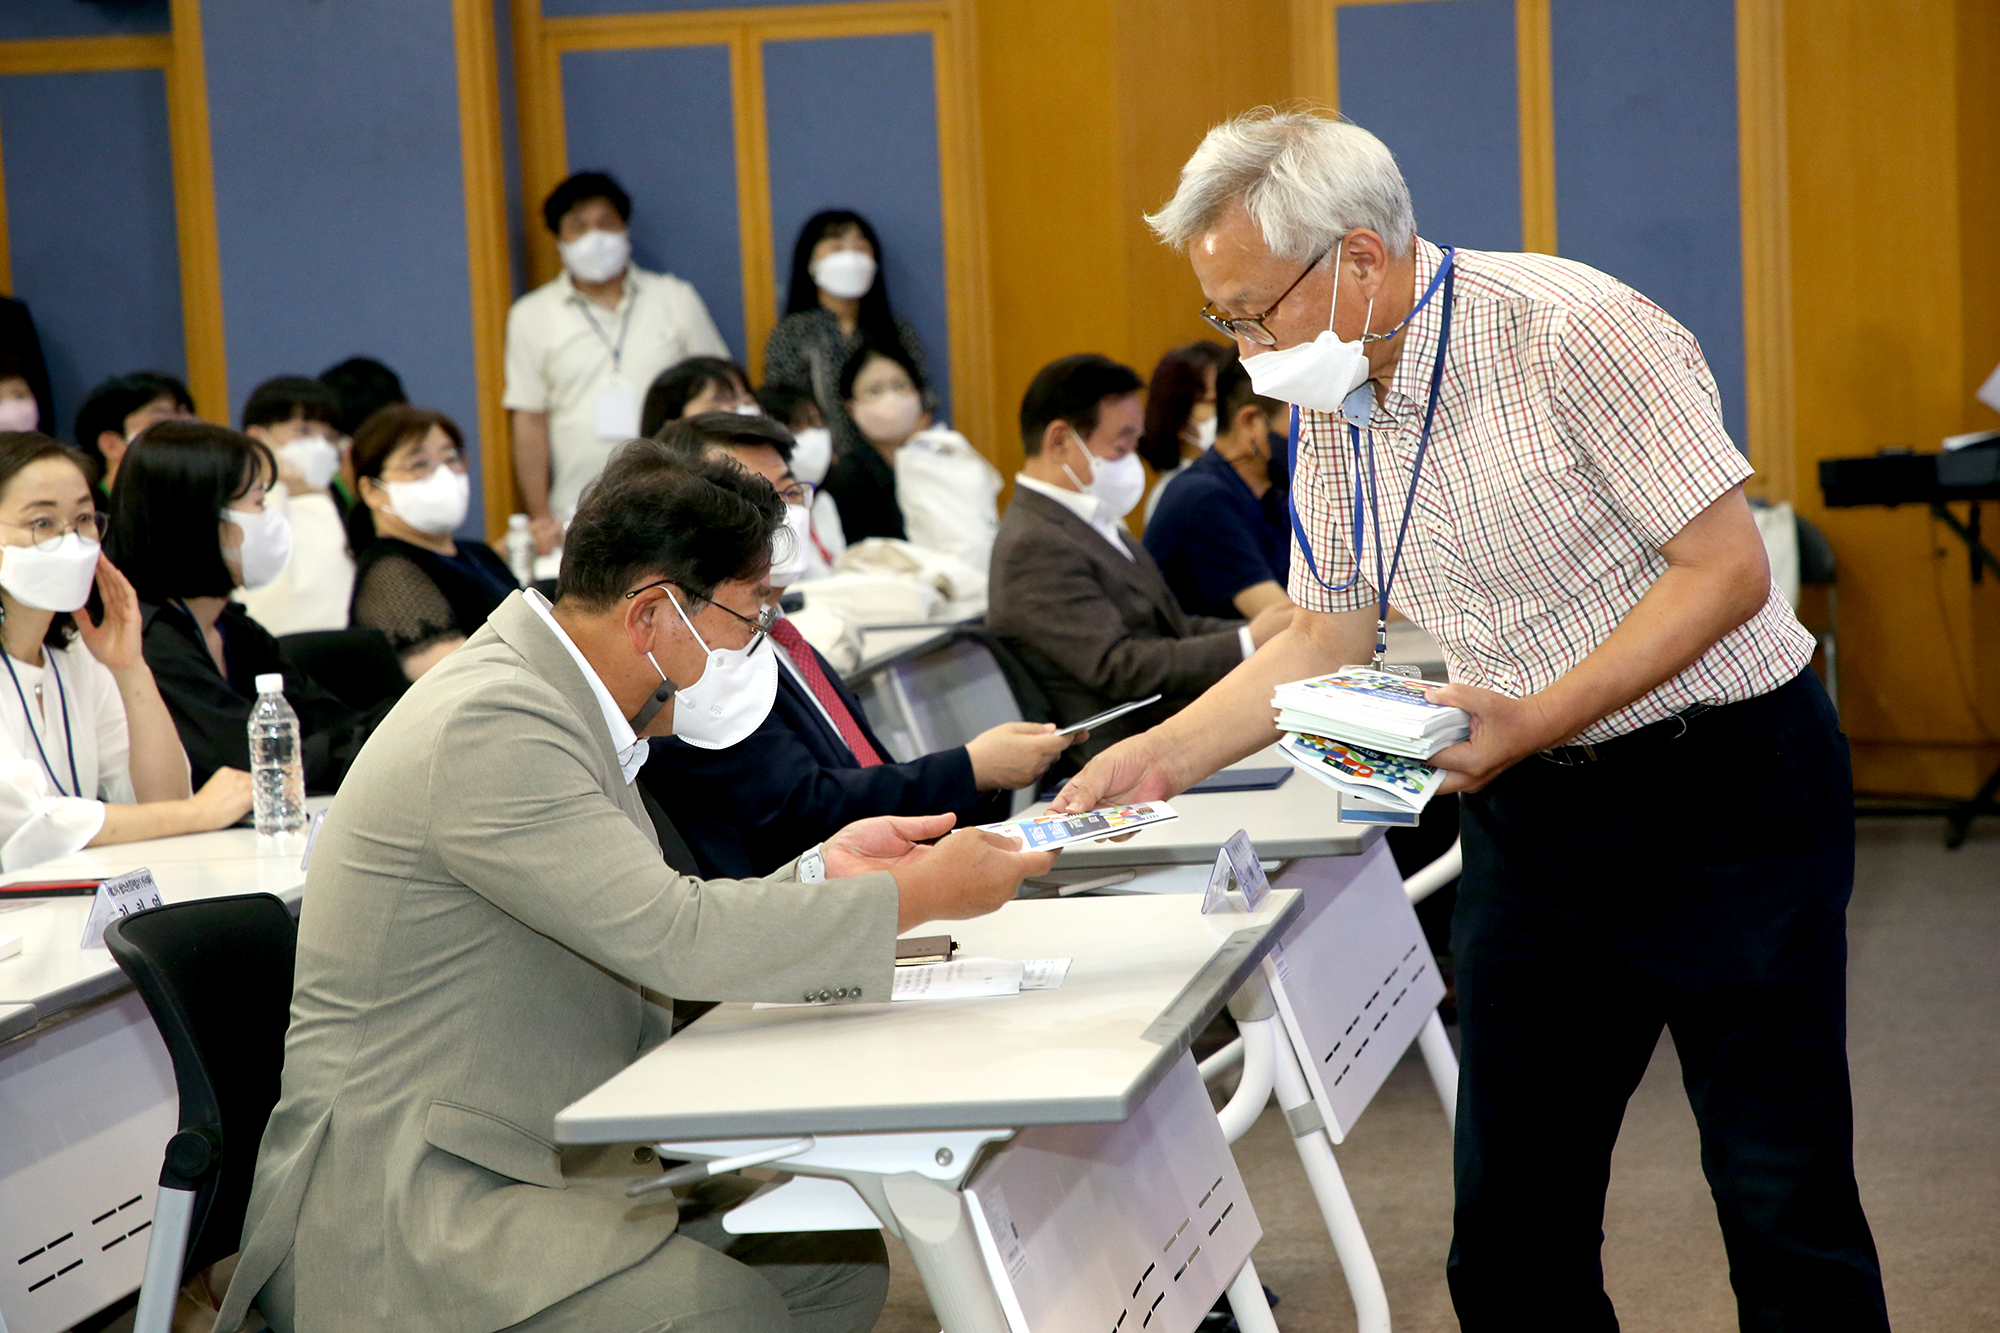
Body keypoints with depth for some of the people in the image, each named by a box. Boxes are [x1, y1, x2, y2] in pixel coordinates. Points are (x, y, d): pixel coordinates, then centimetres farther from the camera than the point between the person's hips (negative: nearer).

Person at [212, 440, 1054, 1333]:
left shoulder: (550, 705, 12)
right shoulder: (490, 725, -20)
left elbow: (643, 944, 15)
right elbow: (671, 939, -26)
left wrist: (820, 873, 7)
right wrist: (921, 895, -18)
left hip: (551, 1159, 10)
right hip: (397, 1214, -10)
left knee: (840, 1261, 1)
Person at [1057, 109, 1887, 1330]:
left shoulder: (1571, 331, -18)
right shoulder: (1333, 404, 4)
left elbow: (1727, 571, -19)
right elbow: (1328, 635, 13)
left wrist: (1537, 720, -25)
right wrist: (1161, 758, 3)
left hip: (1725, 783, -7)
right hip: (1534, 816, 7)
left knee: (1785, 1211, -3)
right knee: (1511, 1227, 8)